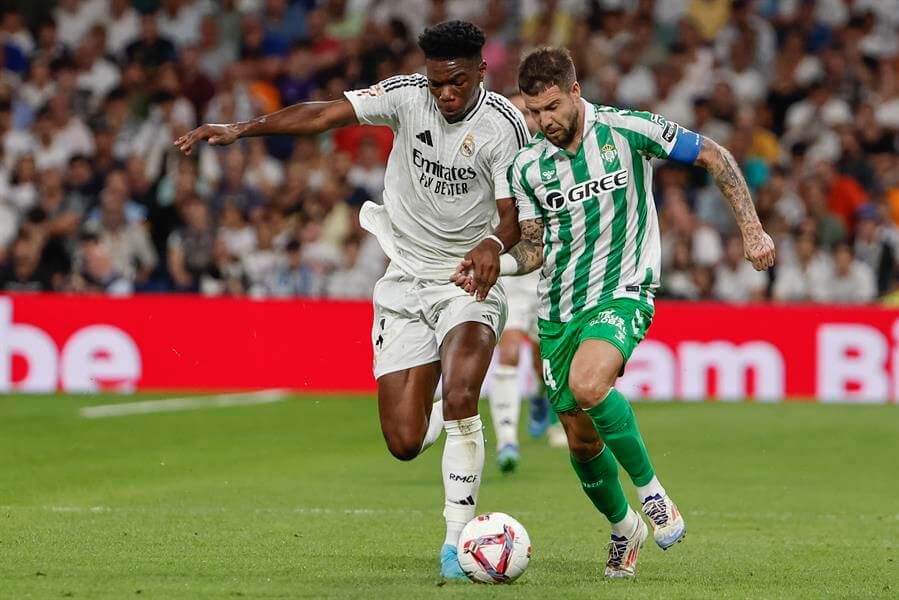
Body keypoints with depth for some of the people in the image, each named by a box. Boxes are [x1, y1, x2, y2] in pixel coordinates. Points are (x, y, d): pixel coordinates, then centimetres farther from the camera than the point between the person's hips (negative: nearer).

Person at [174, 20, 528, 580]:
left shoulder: (504, 124, -14)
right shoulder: (408, 94, -7)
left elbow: (514, 217, -16)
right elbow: (324, 114, -13)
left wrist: (495, 243, -40)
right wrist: (242, 128, -23)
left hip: (472, 281, -3)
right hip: (406, 283, 3)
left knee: (460, 397, -28)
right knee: (405, 443, -5)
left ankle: (457, 539, -14)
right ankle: (440, 416, 35)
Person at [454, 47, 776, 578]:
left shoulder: (628, 131, -9)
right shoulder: (528, 167, 2)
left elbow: (713, 156, 0)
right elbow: (535, 246, 10)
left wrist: (752, 229, -3)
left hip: (622, 294, -5)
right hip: (558, 311, 5)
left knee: (588, 385, -34)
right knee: (582, 441, 7)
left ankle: (650, 488, -14)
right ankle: (624, 528, 34)